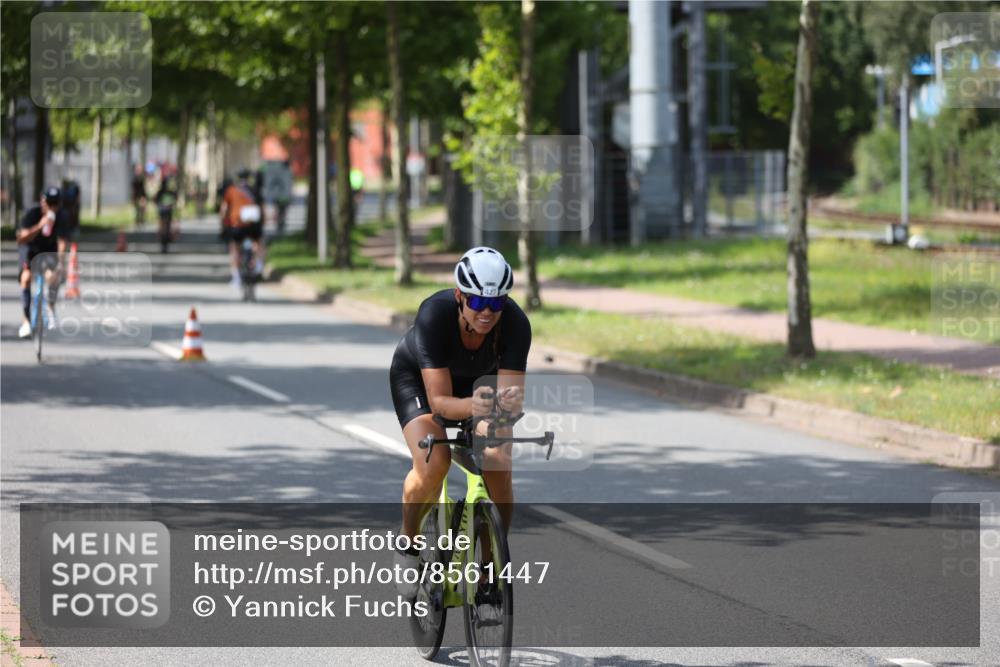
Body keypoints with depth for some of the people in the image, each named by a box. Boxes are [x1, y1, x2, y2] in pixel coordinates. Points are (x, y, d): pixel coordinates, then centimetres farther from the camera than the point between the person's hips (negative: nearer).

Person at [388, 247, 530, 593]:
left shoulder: (515, 323, -32)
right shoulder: (435, 314, -38)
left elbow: (511, 389, -33)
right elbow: (439, 400, -40)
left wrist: (511, 401, -57)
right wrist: (472, 406, -60)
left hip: (478, 381, 2)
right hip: (416, 377, -2)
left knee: (499, 468, -19)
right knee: (432, 464, -26)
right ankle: (408, 546, 0)